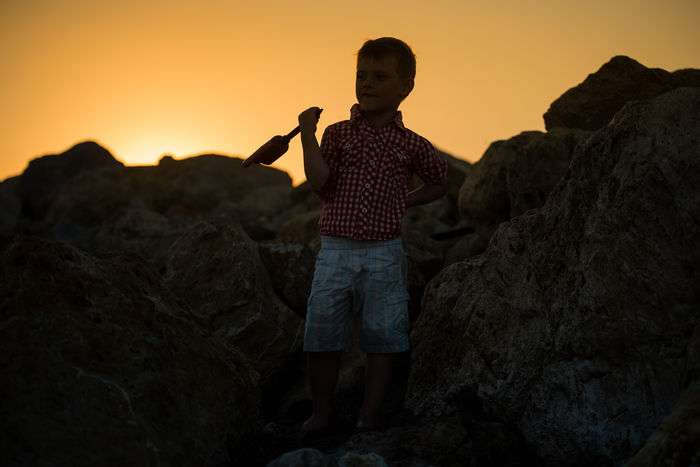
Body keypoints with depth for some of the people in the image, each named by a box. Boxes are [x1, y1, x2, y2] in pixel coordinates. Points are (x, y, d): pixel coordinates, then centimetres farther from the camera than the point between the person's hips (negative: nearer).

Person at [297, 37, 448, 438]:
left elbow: (439, 183, 22)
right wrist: (307, 133, -12)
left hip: (384, 254, 0)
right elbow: (321, 186, -7)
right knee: (320, 340, -1)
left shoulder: (411, 145, 5)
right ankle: (322, 413, 12)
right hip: (335, 251, 1)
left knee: (381, 339, 3)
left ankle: (370, 415, 14)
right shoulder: (337, 134, 6)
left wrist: (404, 202, 8)